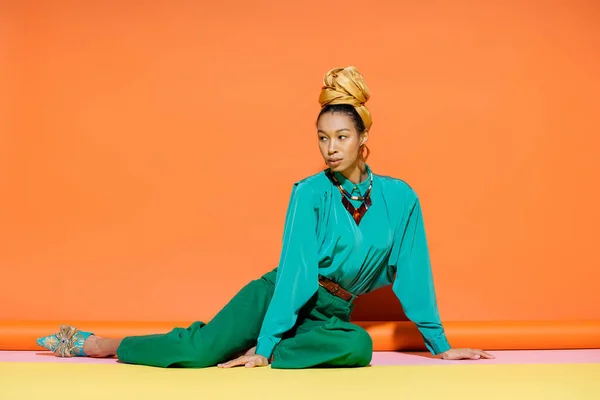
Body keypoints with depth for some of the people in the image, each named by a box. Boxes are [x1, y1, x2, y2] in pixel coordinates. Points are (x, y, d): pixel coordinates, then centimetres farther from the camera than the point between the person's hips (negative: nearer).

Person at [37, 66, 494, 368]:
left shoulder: (400, 197, -3)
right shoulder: (309, 193, -10)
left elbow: (413, 274, 1)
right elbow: (295, 269, -16)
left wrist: (439, 343, 3)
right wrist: (267, 341, -22)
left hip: (329, 315, 3)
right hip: (280, 295, -2)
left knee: (358, 345, -34)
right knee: (201, 347, -25)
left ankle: (258, 350, -19)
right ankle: (92, 343, -7)